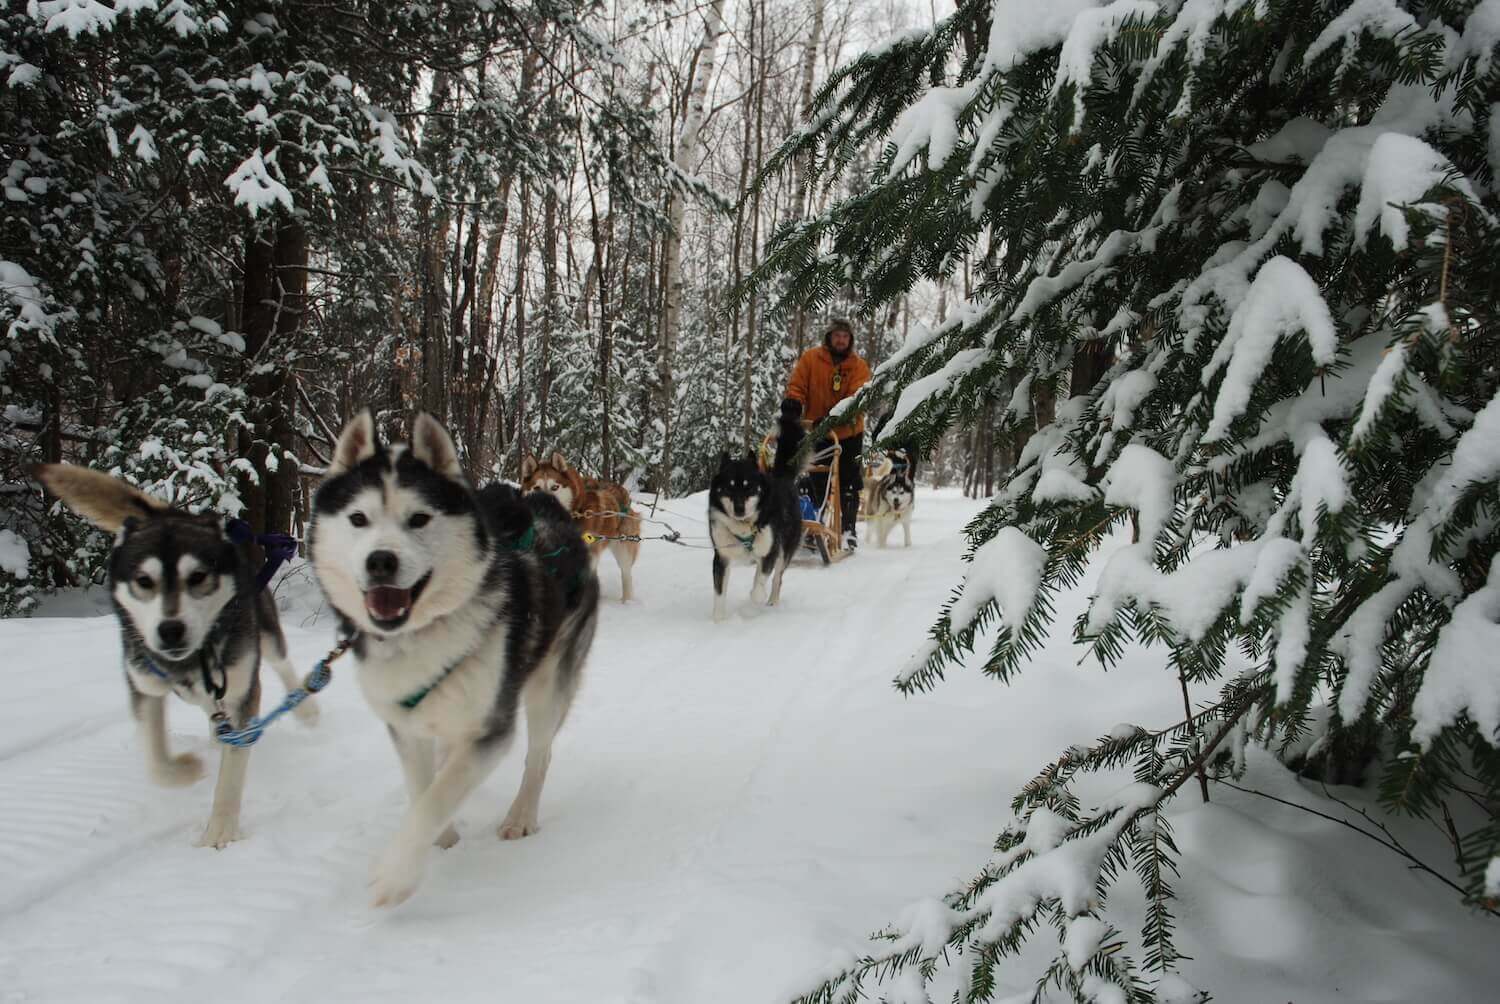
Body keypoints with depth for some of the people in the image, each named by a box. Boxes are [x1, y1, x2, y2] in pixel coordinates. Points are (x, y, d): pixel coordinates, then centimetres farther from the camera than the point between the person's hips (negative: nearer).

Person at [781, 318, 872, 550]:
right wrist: (792, 402, -28)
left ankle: (848, 529, 16)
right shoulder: (810, 358, 0)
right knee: (816, 483, 3)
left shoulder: (859, 366, -3)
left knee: (849, 484, 4)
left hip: (848, 434, 0)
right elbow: (797, 385, -5)